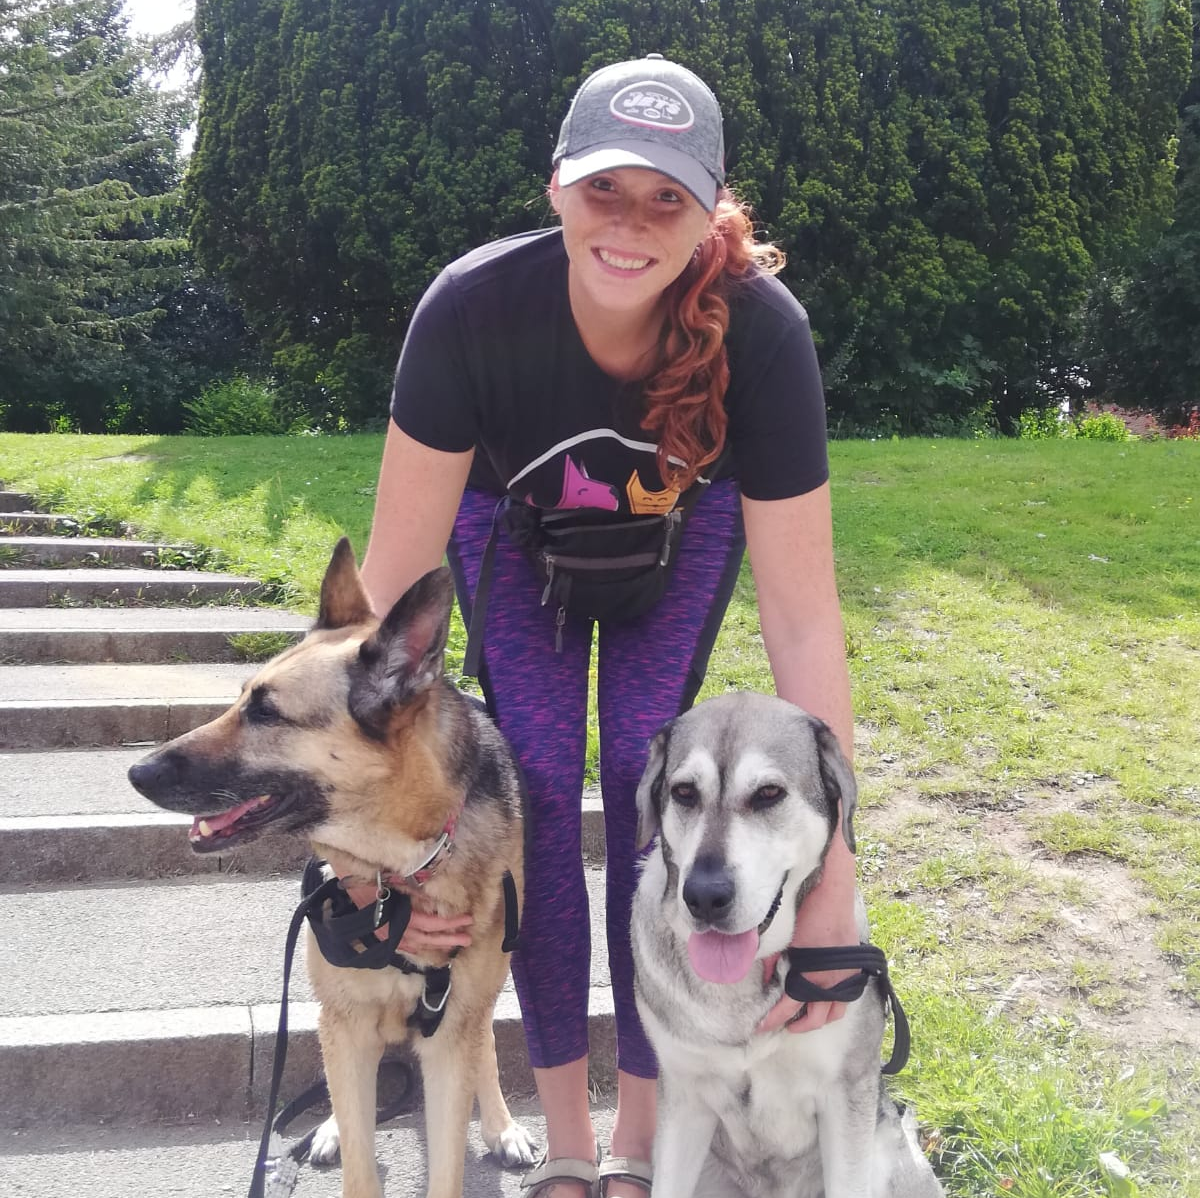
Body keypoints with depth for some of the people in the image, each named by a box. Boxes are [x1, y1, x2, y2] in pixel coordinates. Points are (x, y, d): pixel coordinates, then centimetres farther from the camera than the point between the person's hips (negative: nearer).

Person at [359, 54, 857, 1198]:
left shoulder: (762, 331, -36)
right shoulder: (472, 308, -37)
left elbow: (802, 619, -34)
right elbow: (396, 576, -33)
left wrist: (832, 879, -36)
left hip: (679, 518, 0)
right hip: (516, 520, 1)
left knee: (645, 776, -9)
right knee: (538, 781, -8)